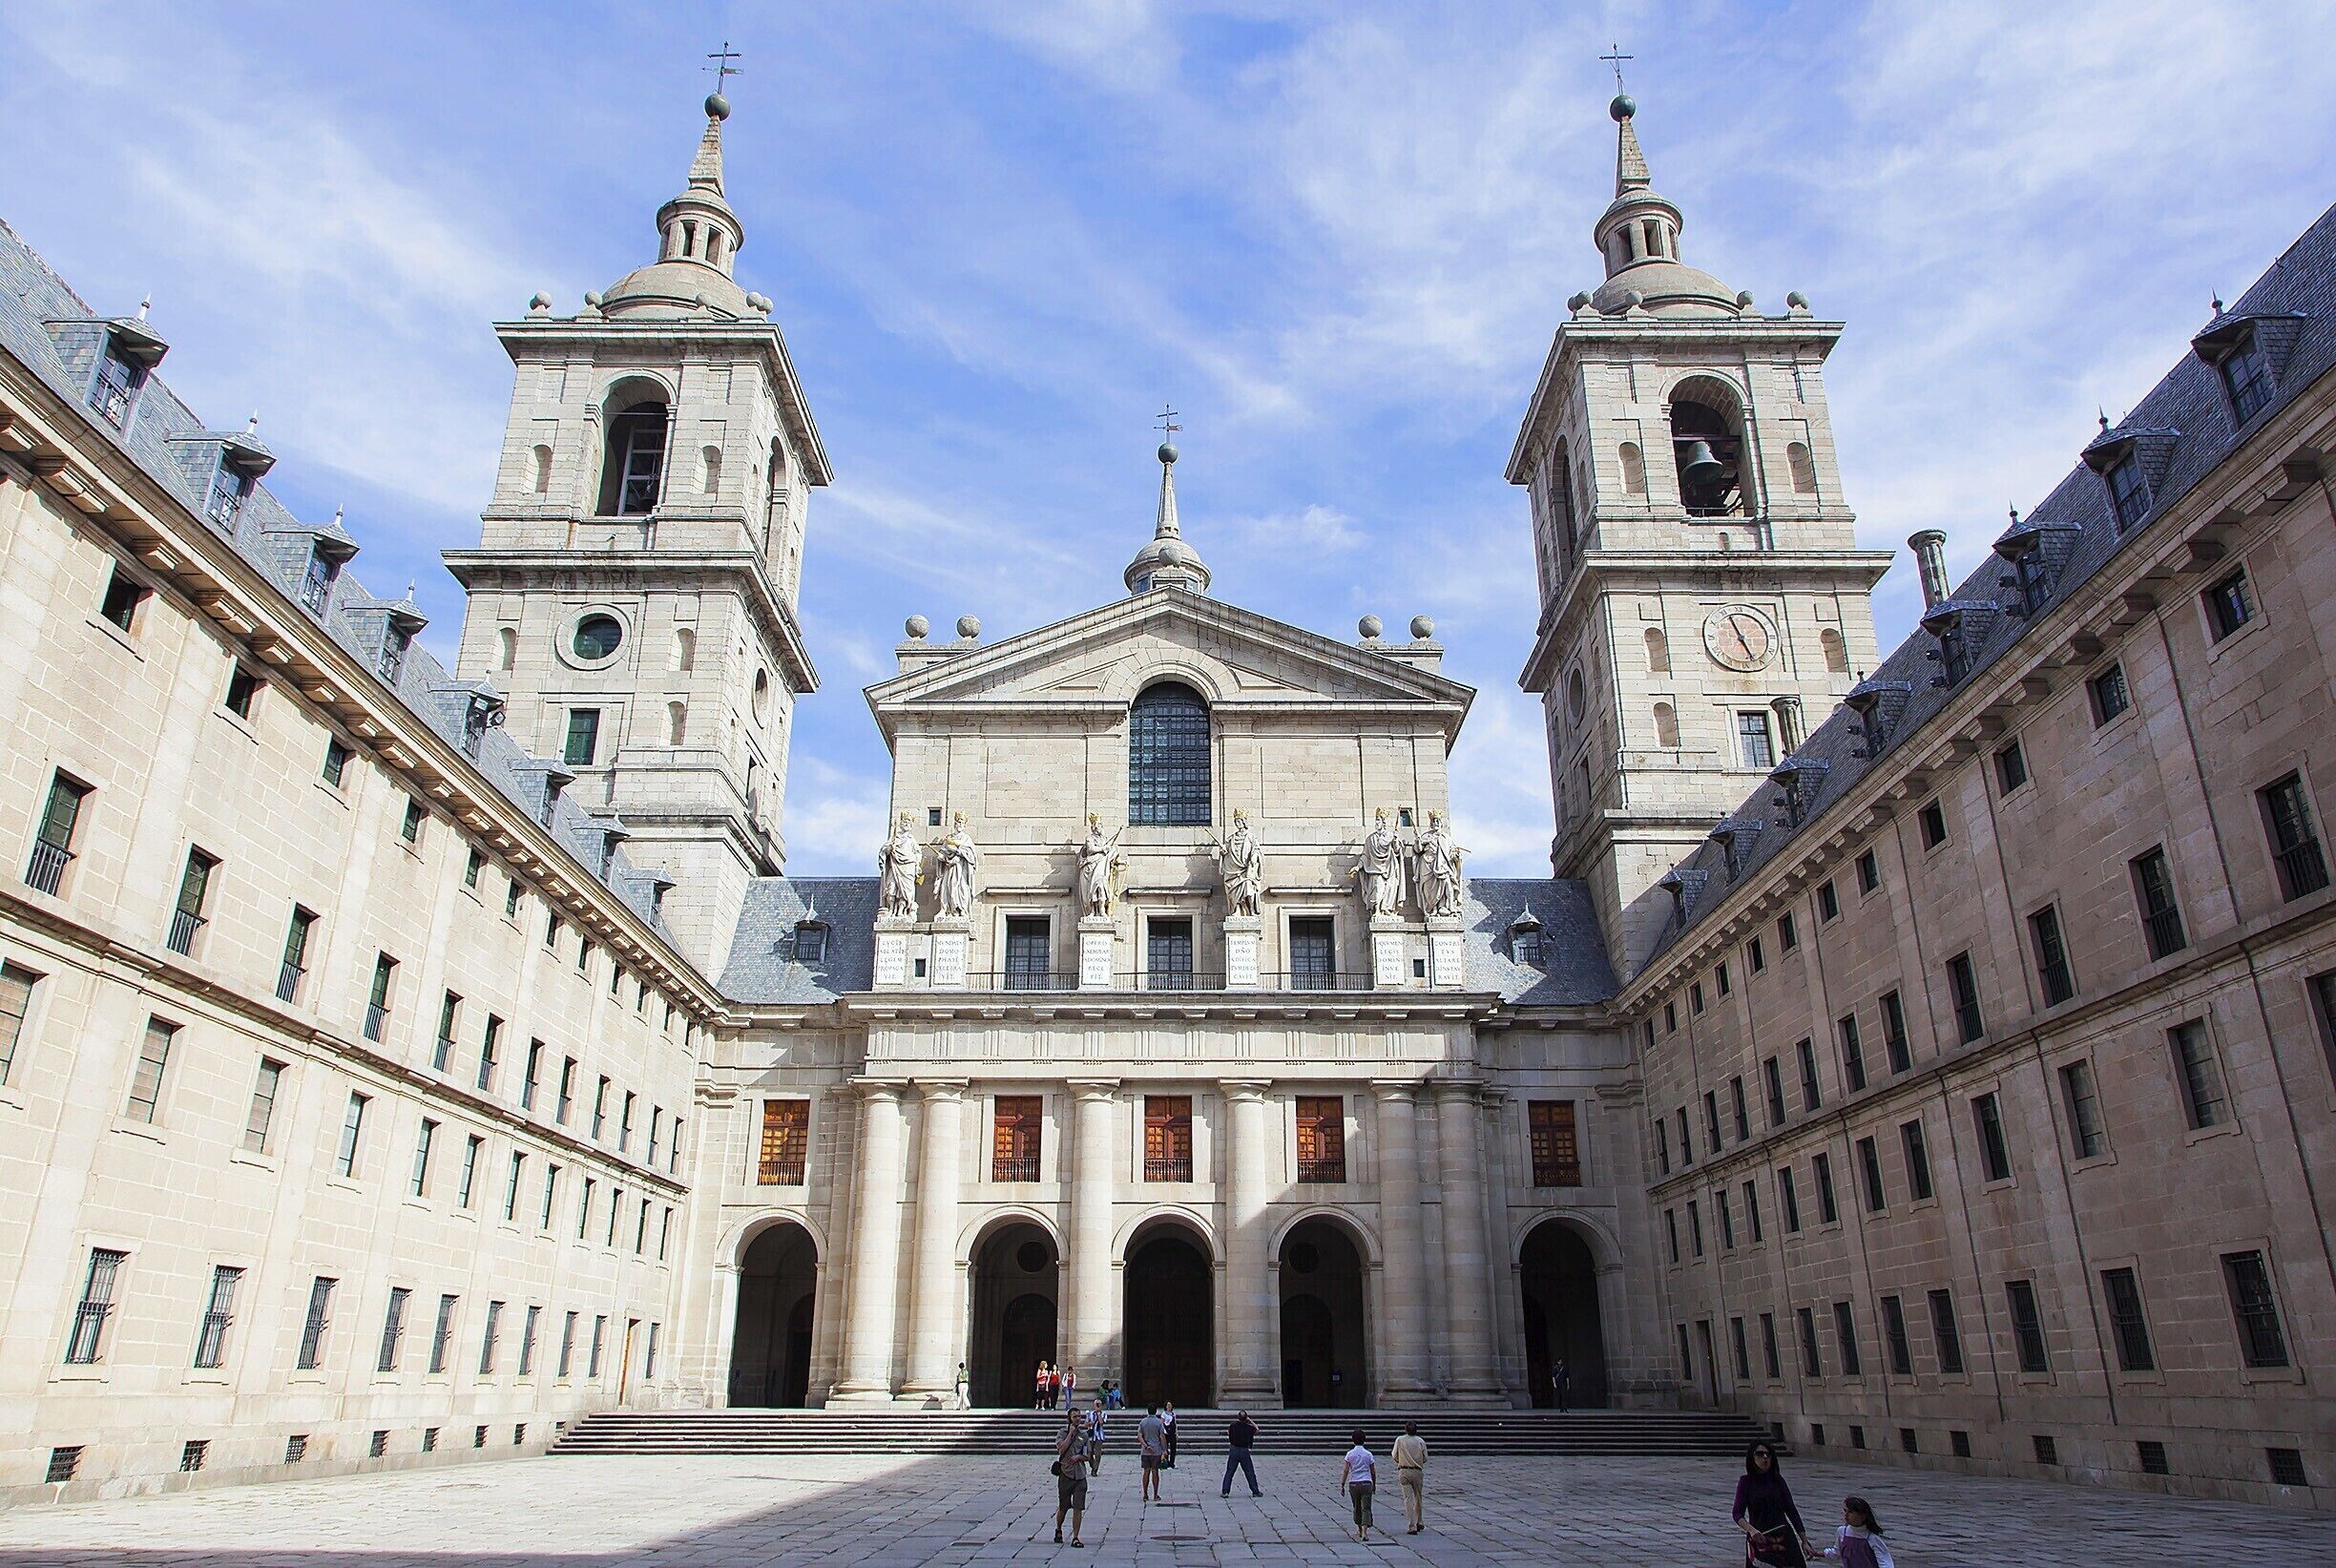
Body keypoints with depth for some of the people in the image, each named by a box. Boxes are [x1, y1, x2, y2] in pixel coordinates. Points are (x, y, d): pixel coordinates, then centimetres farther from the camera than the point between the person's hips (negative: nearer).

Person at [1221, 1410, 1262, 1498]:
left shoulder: (1233, 1426, -6)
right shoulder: (1249, 1428, -7)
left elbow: (1228, 1432, 16)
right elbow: (1256, 1428, 16)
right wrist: (1249, 1420, 14)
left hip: (1233, 1450, 1)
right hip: (1244, 1451, 0)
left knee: (1229, 1472, 7)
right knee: (1250, 1473, 9)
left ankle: (1225, 1491, 2)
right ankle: (1255, 1492, 12)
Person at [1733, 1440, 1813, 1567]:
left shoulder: (1777, 1480, 5)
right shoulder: (1746, 1481, -2)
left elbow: (1791, 1511, 8)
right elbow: (1737, 1514, -7)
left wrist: (1804, 1541, 3)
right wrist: (1751, 1530, -26)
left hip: (1784, 1537, 2)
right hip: (1759, 1540, -2)